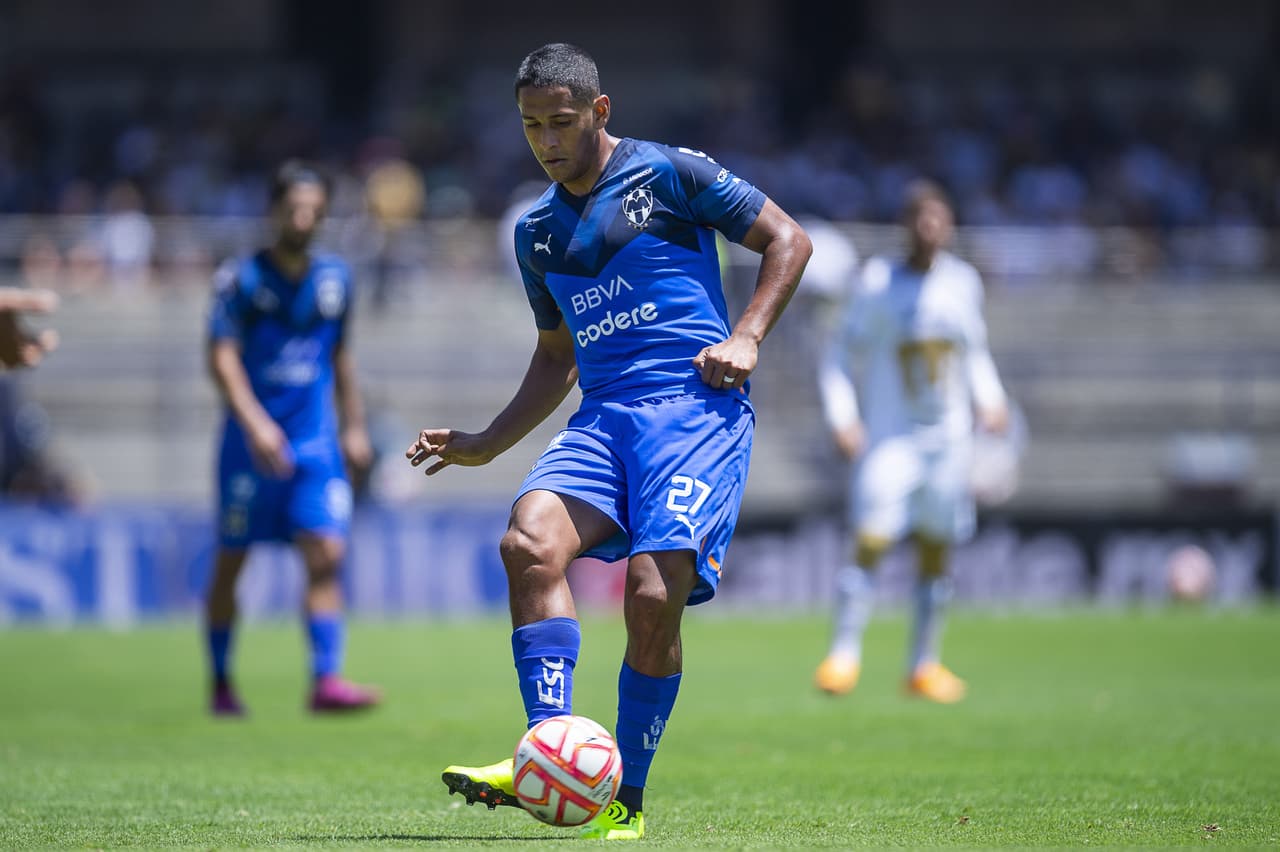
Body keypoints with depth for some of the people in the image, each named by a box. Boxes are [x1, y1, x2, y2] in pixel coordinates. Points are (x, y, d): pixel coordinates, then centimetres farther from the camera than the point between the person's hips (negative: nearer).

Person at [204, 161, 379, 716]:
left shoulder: (335, 278, 9)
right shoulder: (242, 279, -5)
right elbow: (222, 358, -12)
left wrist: (354, 426, 18)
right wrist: (255, 424, -25)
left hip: (316, 442, 3)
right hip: (253, 441, -3)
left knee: (326, 555, -12)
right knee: (230, 563, 5)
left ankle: (326, 680, -15)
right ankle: (220, 684, 19)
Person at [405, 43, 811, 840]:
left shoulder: (669, 175, 3)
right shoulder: (537, 231, 20)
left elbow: (788, 240, 5)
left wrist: (746, 337, -7)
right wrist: (486, 444, 23)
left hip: (695, 406, -5)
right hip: (604, 416, 5)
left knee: (655, 591, -20)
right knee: (530, 539, -24)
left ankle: (627, 800, -5)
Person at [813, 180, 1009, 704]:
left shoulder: (963, 282, 5)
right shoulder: (878, 283, -7)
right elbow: (840, 355, -3)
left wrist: (989, 399, 4)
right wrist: (842, 416, -14)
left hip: (948, 439, 4)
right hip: (890, 439, -4)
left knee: (936, 553, 7)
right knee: (869, 543, -16)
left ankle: (924, 666, 17)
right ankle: (844, 655, -5)